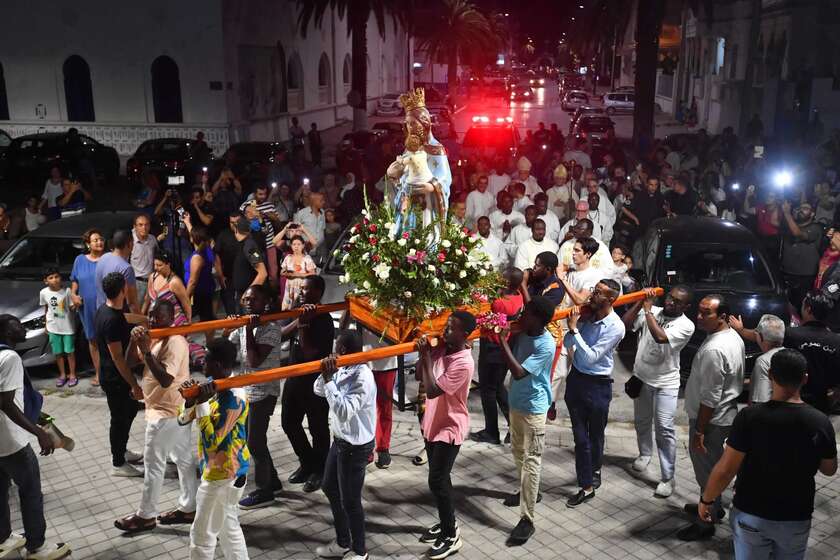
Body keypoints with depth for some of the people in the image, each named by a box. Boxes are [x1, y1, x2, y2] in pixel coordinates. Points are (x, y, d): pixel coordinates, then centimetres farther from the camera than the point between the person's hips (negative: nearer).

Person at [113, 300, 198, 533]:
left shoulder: (175, 342, -22)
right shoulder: (155, 338, 8)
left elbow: (165, 379, -31)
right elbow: (131, 362, 7)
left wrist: (146, 350, -33)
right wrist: (134, 341, -12)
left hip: (166, 413, -10)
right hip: (176, 410, 10)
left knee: (153, 464, 3)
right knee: (184, 459, 15)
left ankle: (146, 516, 16)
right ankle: (188, 508, 24)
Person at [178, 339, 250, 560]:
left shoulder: (234, 398, -28)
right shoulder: (211, 384, 0)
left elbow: (211, 441, -28)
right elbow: (183, 420, 3)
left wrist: (202, 403, -31)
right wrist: (190, 400, -18)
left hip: (222, 473, -9)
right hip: (221, 469, 9)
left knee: (202, 534, 7)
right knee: (228, 526, 22)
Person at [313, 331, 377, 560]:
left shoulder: (363, 378, -27)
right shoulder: (342, 370, 0)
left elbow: (344, 411, -35)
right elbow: (318, 390, 6)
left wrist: (329, 380, -33)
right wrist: (327, 373, -13)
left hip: (355, 446, -10)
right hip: (340, 440, 10)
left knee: (350, 500, 4)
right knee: (330, 488, 23)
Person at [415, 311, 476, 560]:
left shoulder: (463, 363, -26)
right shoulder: (442, 348, -2)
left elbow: (432, 390, -30)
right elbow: (419, 376, 7)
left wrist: (427, 357, -25)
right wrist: (424, 354, -9)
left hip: (449, 429, -8)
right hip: (432, 424, 8)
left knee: (437, 481, -4)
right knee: (439, 478, 19)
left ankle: (451, 537, 10)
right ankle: (446, 523, 35)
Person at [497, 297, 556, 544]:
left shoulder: (546, 346, -25)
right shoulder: (522, 332, -3)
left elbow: (519, 372, -30)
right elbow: (511, 357, 10)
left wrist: (502, 341, -30)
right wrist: (503, 337, -5)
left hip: (533, 408, -8)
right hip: (516, 402, 8)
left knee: (530, 461, -5)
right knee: (518, 452, 23)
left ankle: (526, 520, -1)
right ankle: (528, 491, 45)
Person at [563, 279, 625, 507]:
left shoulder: (615, 326, -18)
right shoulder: (587, 314, -2)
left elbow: (591, 357, -22)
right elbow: (567, 344, 4)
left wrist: (574, 329, -24)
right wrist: (575, 323, -11)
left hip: (597, 385, -4)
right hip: (576, 378, 4)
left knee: (595, 435, 15)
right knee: (580, 436, 6)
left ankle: (593, 471, 40)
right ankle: (587, 486, 15)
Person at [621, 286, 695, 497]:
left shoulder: (686, 325, -14)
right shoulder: (651, 312, -2)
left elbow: (660, 337, -29)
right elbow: (624, 324, -11)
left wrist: (648, 310, -21)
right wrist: (641, 302, -17)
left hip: (665, 383, -4)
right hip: (641, 377, 4)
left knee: (664, 428, -9)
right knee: (641, 422, 20)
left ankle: (668, 477, 0)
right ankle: (645, 454, 45)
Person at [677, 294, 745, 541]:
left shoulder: (714, 350, -29)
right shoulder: (734, 337, 3)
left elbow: (710, 398, -26)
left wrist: (698, 431, -20)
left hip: (711, 420, -10)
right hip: (726, 413, 10)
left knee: (706, 470, 5)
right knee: (713, 466, 25)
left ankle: (705, 524, 19)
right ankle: (713, 507, 44)